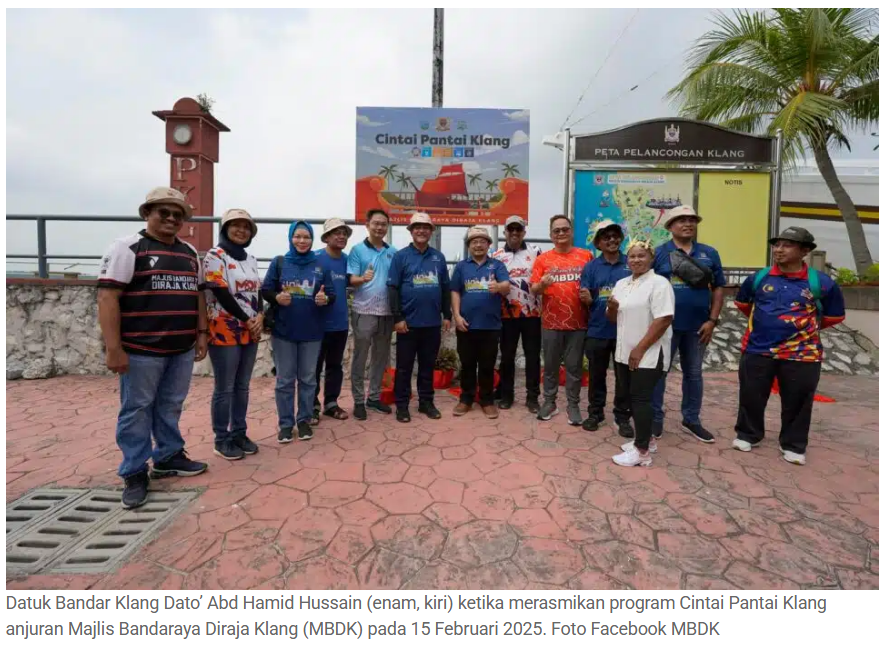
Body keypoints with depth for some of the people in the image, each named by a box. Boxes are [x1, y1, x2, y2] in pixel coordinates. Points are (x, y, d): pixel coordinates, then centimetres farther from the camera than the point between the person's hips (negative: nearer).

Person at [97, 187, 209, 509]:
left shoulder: (190, 253, 13)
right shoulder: (127, 247, -6)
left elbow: (197, 295, 18)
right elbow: (108, 297, -12)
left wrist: (202, 333, 12)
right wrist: (113, 348, -17)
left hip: (182, 348, 6)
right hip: (141, 349, -5)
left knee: (171, 407, 16)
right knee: (136, 410, 5)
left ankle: (169, 457, 30)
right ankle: (135, 473, 17)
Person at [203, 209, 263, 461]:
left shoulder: (250, 259, 15)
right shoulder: (215, 256, -6)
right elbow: (220, 293, -14)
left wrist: (259, 317, -5)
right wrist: (247, 321, -11)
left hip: (251, 332, 7)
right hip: (225, 332, -6)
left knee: (242, 386, 12)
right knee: (225, 388, 1)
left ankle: (239, 433, 23)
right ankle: (222, 439, 13)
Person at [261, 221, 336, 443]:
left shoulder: (321, 265, 3)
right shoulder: (279, 262, 1)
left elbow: (332, 294, 3)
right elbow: (265, 290, 0)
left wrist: (325, 299, -19)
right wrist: (276, 297, -20)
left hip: (312, 332, 1)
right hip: (283, 331, -1)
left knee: (308, 378, 11)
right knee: (285, 380, 8)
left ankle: (304, 420, 26)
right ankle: (286, 424, 21)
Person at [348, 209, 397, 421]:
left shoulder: (393, 252, 9)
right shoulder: (357, 250, -1)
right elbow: (351, 280, -6)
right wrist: (363, 279, -28)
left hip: (387, 312, 4)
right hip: (363, 311, -4)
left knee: (381, 357, 12)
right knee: (360, 358, 2)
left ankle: (374, 397, 25)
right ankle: (358, 401, 14)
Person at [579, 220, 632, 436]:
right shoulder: (590, 267, 3)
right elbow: (586, 298, -1)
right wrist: (586, 298, -23)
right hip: (597, 330, 0)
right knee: (596, 375, 11)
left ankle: (623, 417, 22)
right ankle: (595, 413, 26)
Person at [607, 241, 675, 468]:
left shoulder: (659, 283, -10)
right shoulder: (621, 284, 13)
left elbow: (663, 320, -19)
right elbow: (613, 319, 18)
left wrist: (640, 349, -20)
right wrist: (611, 307, -6)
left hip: (648, 355, -7)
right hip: (624, 353, 7)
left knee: (641, 398, -4)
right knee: (632, 397, 13)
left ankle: (642, 451, 5)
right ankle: (646, 439, 29)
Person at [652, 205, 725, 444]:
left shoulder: (709, 254, 6)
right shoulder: (659, 253, -2)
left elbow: (718, 288, 7)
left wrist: (712, 320, -1)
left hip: (697, 326, 3)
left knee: (693, 373, 14)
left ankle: (691, 419, 29)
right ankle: (655, 418, 17)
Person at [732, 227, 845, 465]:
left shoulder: (821, 282, -6)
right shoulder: (759, 277, -1)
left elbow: (835, 315, 9)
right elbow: (742, 302, 19)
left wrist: (807, 327, 11)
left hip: (801, 354, -1)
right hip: (757, 350, 1)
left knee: (797, 402, 9)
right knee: (751, 396, 10)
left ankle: (793, 445, 27)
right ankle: (747, 434, 28)